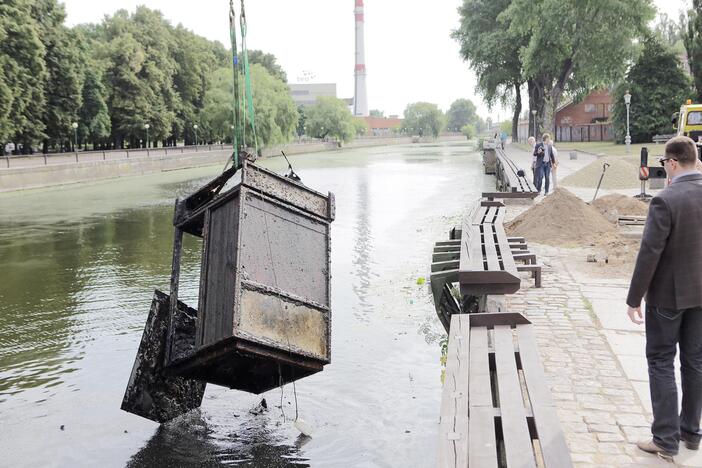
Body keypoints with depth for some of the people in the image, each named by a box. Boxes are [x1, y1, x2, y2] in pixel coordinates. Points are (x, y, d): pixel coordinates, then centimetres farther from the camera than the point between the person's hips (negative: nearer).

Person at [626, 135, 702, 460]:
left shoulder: (665, 201, -21)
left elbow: (649, 253, -20)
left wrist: (634, 299, -12)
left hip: (668, 295, -6)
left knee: (661, 363, 5)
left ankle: (666, 440, 10)